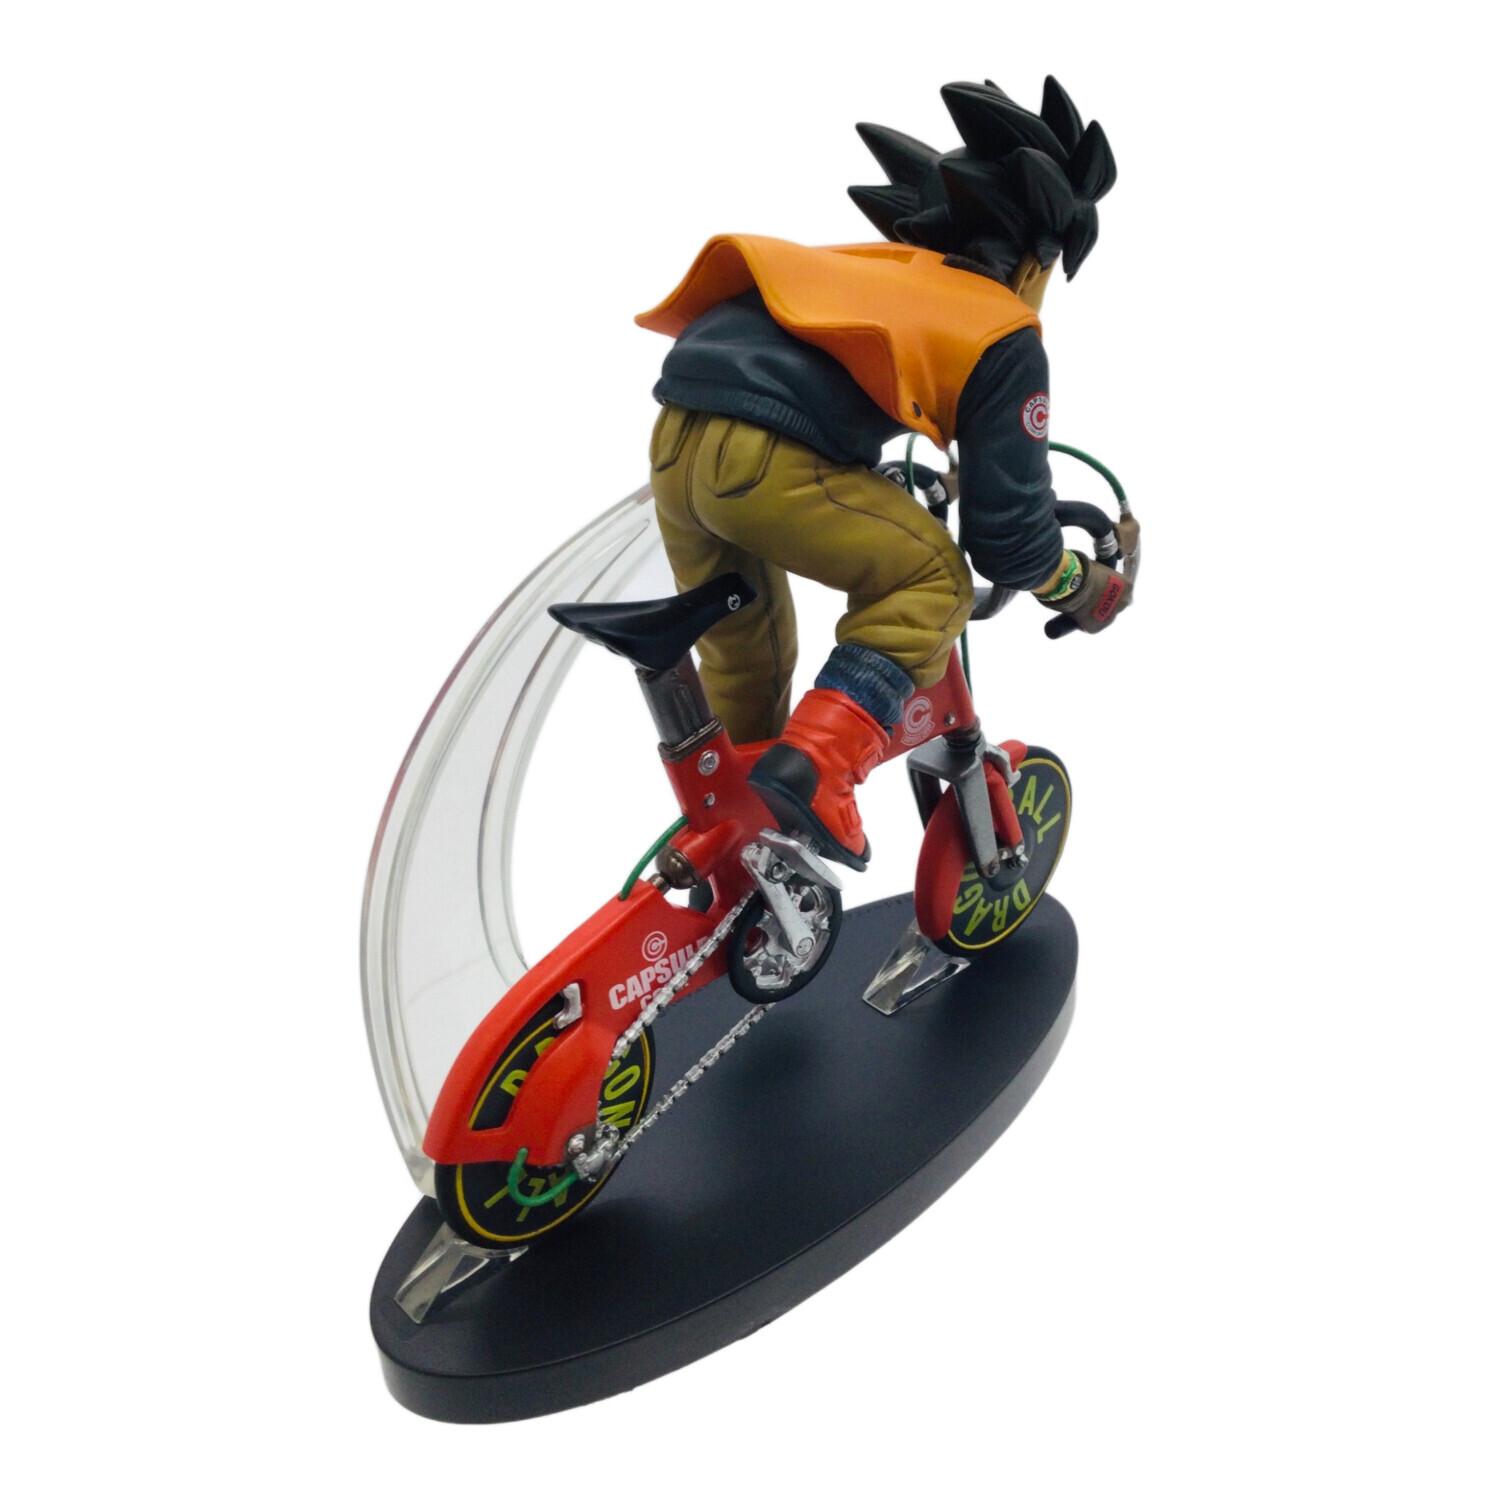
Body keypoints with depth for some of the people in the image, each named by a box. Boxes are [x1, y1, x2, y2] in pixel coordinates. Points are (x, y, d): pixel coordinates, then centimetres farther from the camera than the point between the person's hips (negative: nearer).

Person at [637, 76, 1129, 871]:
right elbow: (1007, 529, 7)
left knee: (744, 657, 25)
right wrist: (1086, 590, 26)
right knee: (933, 582, 12)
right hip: (765, 459, -7)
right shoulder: (1004, 335, 9)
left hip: (675, 435, 8)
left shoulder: (877, 269, 30)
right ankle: (814, 766, -5)